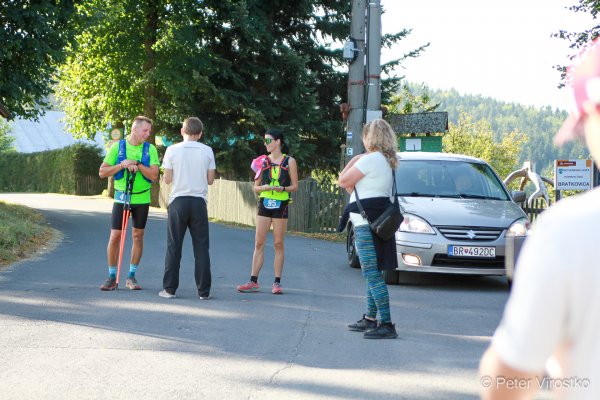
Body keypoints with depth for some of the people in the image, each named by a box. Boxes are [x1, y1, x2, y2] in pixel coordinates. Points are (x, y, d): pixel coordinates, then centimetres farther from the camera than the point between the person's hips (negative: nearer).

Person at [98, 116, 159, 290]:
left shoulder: (150, 149, 0)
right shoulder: (117, 147, -1)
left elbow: (154, 175, -8)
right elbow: (102, 172, -2)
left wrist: (138, 165, -19)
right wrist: (122, 165, -14)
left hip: (142, 199, 1)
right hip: (121, 197, -1)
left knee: (138, 236, 6)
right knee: (115, 237, -4)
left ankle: (131, 276, 16)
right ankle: (112, 277, 7)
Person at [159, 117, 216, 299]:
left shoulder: (172, 150, -2)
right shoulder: (207, 151, 1)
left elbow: (167, 179, -1)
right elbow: (210, 180, 5)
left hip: (178, 202, -1)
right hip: (199, 202, 1)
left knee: (173, 246, 6)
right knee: (201, 247, 5)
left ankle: (169, 289, 6)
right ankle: (204, 291, 4)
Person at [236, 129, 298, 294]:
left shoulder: (289, 161, 3)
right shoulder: (263, 161, 11)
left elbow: (295, 186, 2)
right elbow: (256, 187, 12)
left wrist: (282, 188, -16)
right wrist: (264, 187, -10)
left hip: (281, 205, -3)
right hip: (264, 204, 3)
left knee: (278, 244, 0)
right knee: (259, 243, -1)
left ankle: (277, 282, 5)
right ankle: (253, 281, 1)